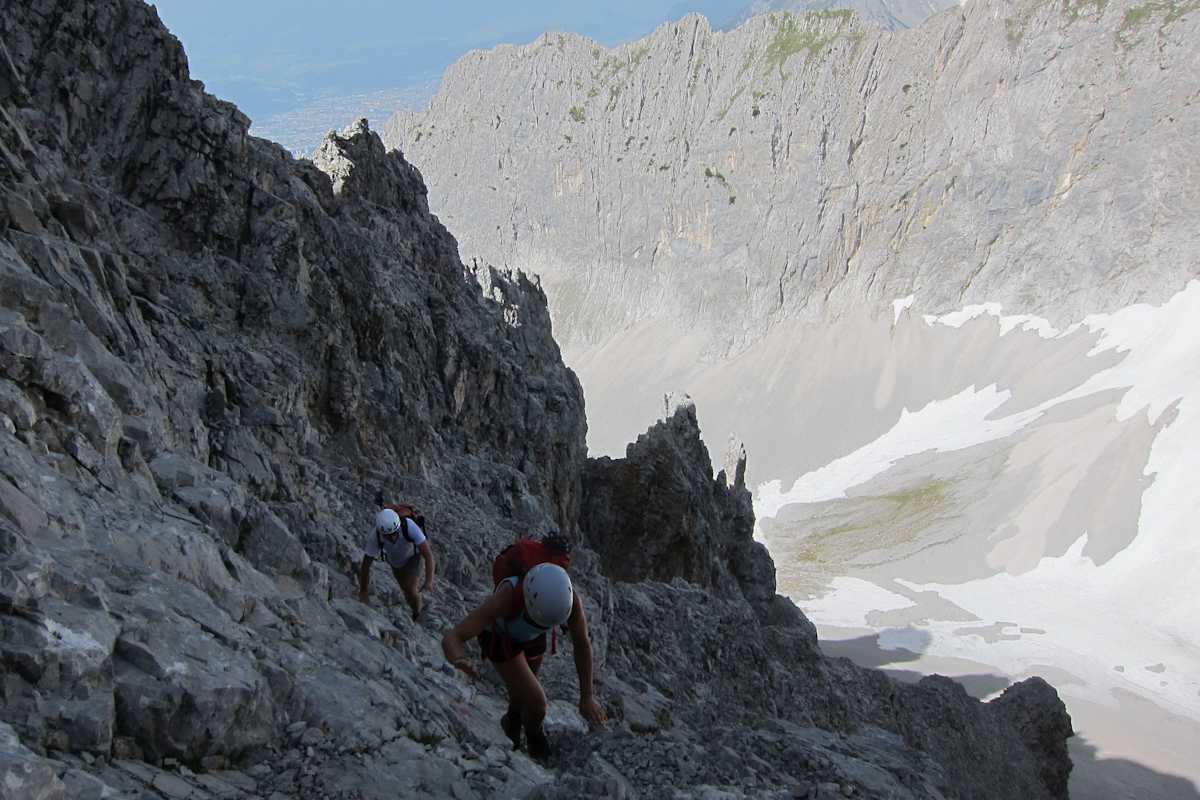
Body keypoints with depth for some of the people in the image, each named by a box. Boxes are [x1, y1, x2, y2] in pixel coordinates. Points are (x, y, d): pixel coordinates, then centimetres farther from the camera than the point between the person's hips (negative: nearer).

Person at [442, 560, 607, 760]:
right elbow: (451, 639, -49)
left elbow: (582, 644, -20)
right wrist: (459, 661, -72)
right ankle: (534, 736, 25)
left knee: (524, 686, 29)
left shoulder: (567, 595, -38)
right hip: (499, 638, -4)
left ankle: (513, 721, 64)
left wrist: (587, 696, -22)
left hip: (531, 638, 4)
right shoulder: (507, 597, -48)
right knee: (537, 704, -11)